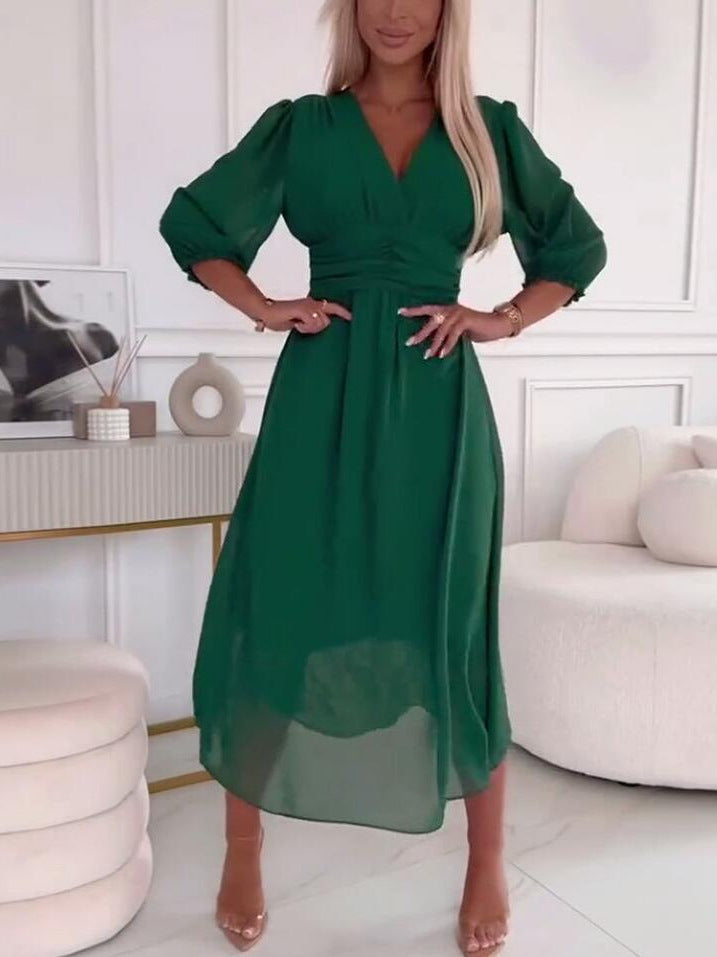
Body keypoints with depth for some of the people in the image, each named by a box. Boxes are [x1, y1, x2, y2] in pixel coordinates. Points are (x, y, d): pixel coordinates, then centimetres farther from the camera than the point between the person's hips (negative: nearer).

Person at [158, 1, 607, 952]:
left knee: (451, 627, 3)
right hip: (324, 397, 0)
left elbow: (578, 246, 16)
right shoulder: (300, 125, 11)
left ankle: (487, 863, 22)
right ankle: (244, 856, 20)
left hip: (436, 402, 0)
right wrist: (264, 308, 0)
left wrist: (501, 319, 0)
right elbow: (192, 223, 15)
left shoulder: (488, 127, 12)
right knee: (278, 615, 0)